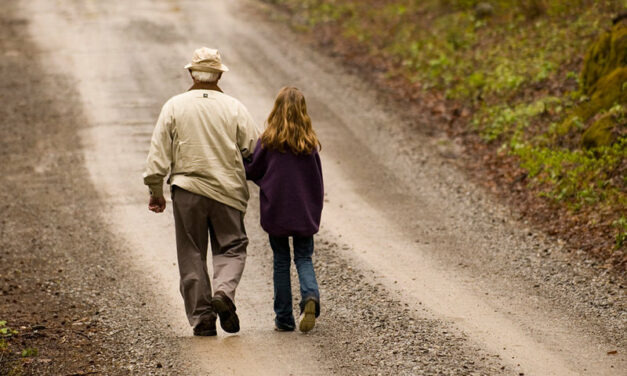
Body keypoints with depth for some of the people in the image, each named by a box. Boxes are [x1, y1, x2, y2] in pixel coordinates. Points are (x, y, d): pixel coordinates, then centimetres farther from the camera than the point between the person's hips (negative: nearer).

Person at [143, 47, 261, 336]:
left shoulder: (174, 106, 0)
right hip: (227, 190, 0)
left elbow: (159, 152, 0)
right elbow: (255, 149, -1)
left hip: (187, 191, 0)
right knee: (231, 247, 10)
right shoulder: (233, 107, -1)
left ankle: (202, 315, 4)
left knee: (192, 255, 8)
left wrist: (155, 190, 7)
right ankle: (224, 291, -17)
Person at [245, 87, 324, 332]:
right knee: (304, 258, 11)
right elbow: (317, 179, 3)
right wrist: (316, 206, 16)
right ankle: (310, 296, -18)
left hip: (275, 211, -1)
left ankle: (284, 318, 11)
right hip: (304, 212, 1)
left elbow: (251, 172, -4)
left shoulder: (268, 142, -10)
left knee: (281, 261, 9)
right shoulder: (310, 143, -4)